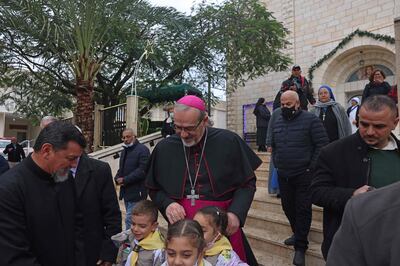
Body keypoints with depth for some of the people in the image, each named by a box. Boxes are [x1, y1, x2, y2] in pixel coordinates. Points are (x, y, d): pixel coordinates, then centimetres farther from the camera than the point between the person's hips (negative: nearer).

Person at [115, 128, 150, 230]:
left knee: (130, 219, -10)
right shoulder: (124, 151, 17)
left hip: (136, 192, -9)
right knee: (131, 218, 17)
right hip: (126, 191, 9)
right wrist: (118, 178, 1)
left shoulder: (143, 150, -11)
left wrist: (124, 180, -17)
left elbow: (142, 170, -19)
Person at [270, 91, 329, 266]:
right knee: (288, 207, 14)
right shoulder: (277, 123, 10)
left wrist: (312, 168, -13)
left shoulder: (310, 120, -8)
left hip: (303, 175, -6)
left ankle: (300, 246, 14)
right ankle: (298, 234, 37)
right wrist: (276, 164, 10)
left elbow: (322, 144, -11)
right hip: (283, 175, 6)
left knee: (303, 209, 1)